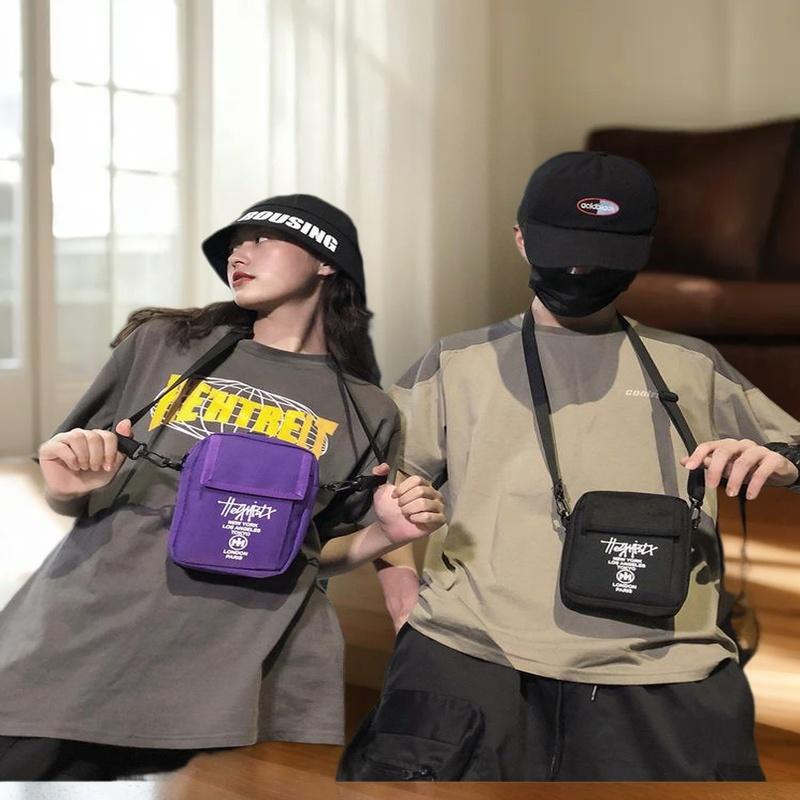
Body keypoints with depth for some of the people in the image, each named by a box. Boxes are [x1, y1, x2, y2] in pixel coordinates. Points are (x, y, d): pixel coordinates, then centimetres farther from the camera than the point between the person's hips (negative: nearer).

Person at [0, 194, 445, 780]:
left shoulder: (367, 413, 9)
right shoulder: (161, 344, 10)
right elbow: (65, 494, 15)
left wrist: (385, 534, -1)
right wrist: (69, 488, -6)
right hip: (80, 645, 1)